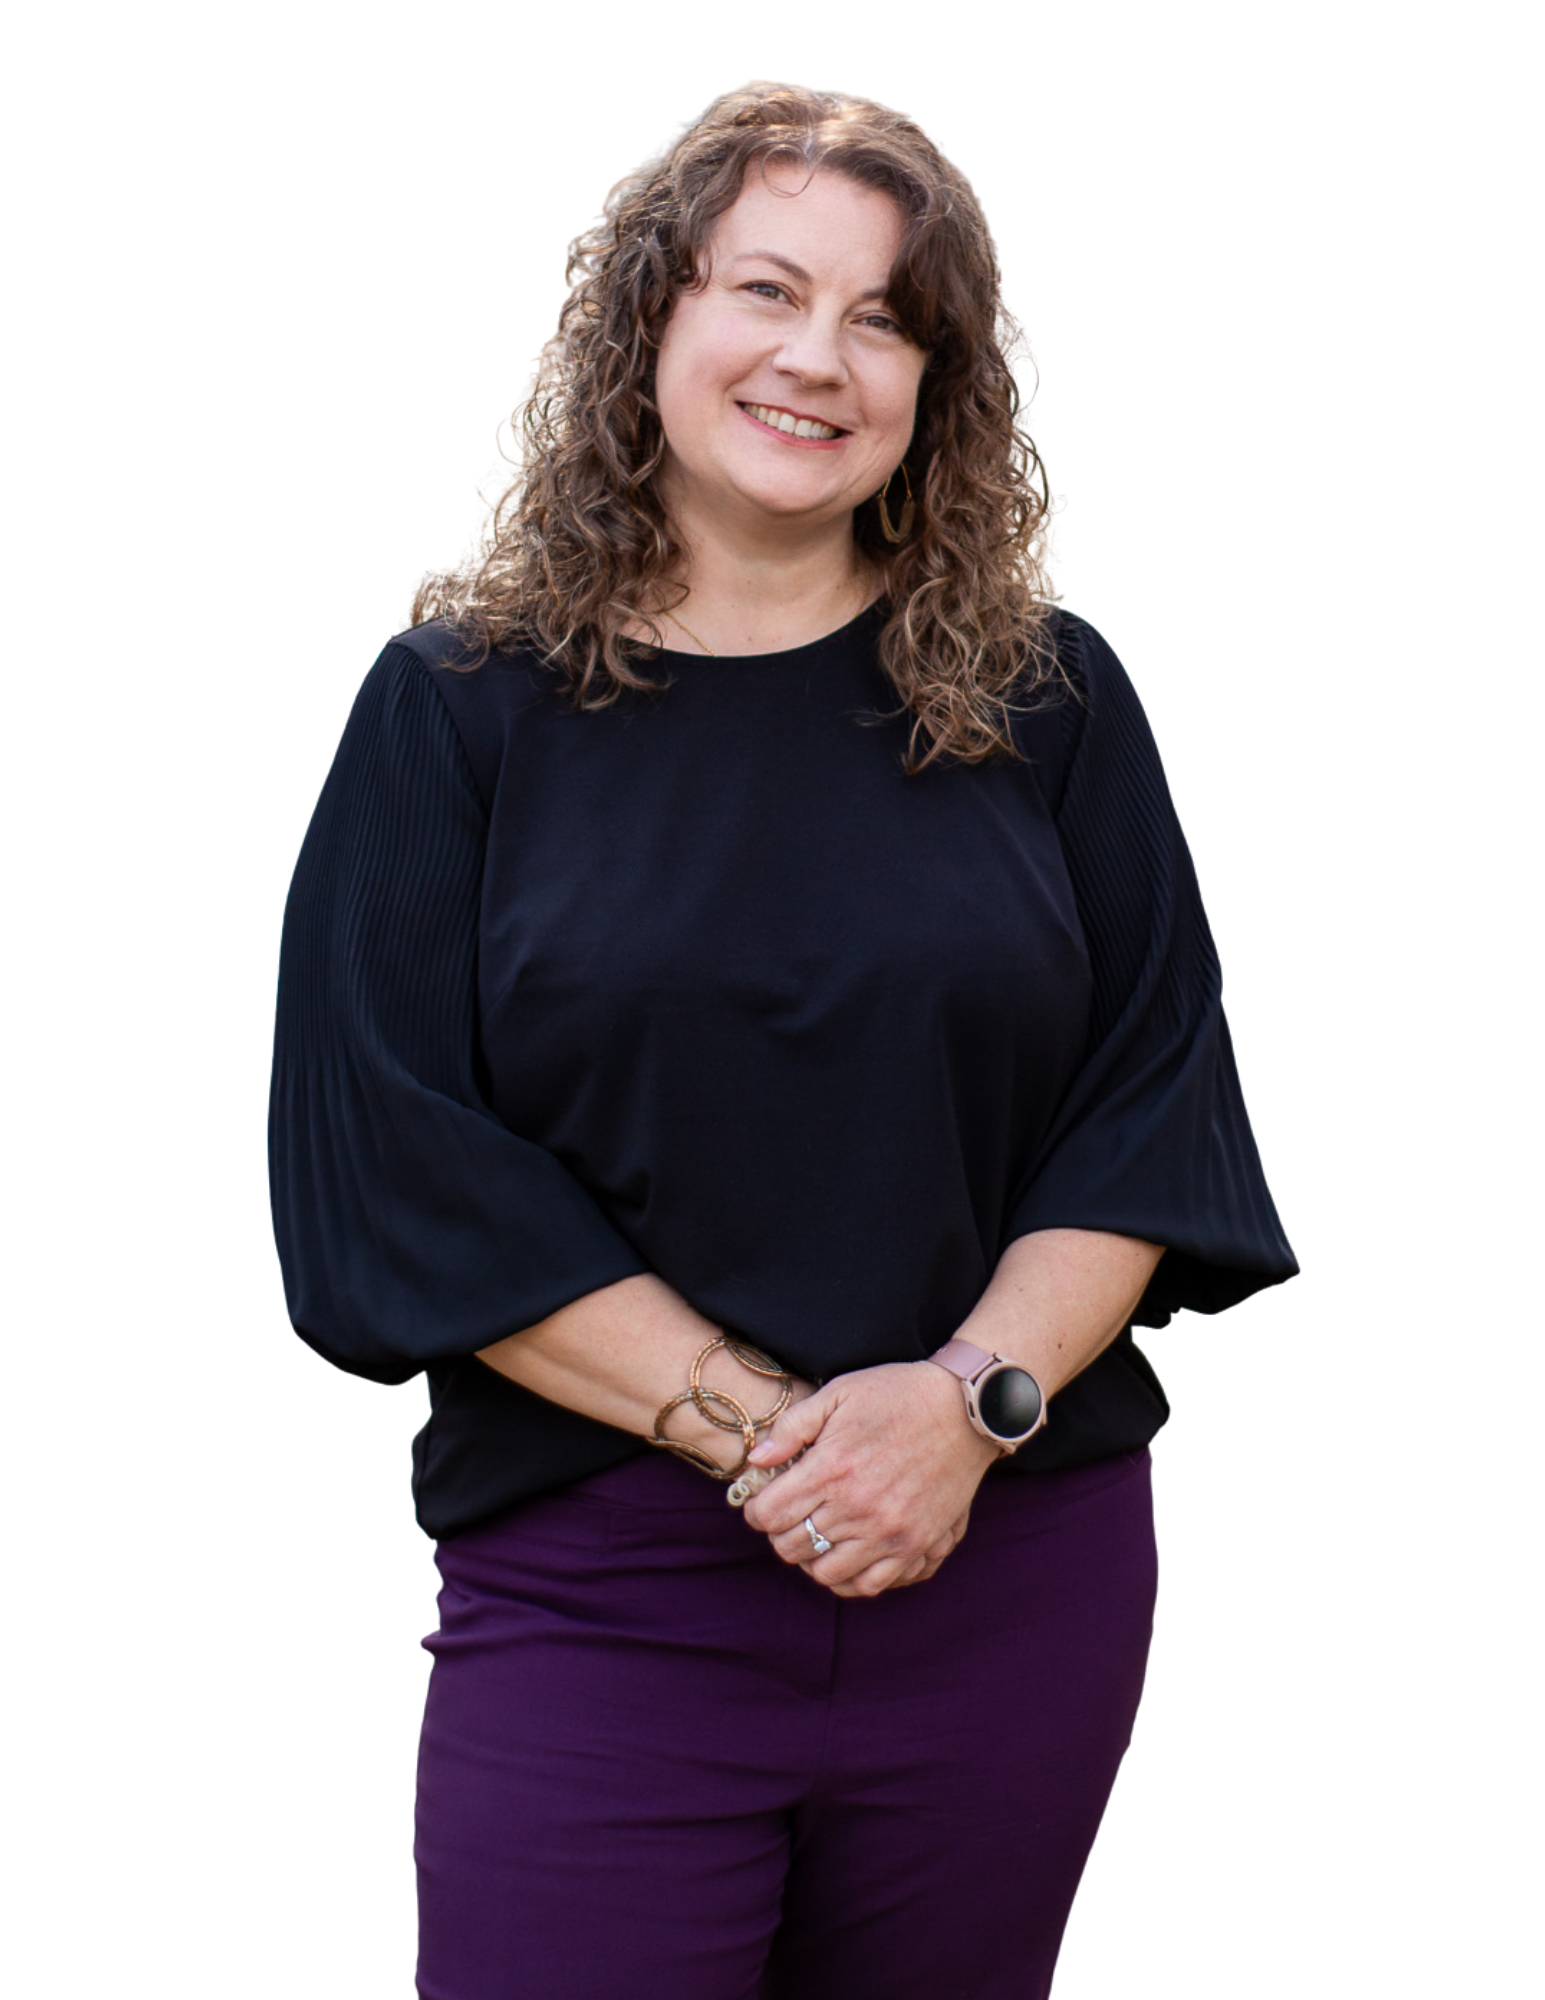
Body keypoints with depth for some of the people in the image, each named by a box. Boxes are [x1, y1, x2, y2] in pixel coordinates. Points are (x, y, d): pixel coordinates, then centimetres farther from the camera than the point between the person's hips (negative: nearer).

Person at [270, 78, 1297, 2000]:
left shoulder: (1043, 694, 5)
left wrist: (974, 1400, -14)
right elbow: (393, 1155, -6)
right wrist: (754, 1426, -14)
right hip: (594, 1587, -1)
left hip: (1018, 1567, 2)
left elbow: (1149, 1096, 3)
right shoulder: (461, 705, 1)